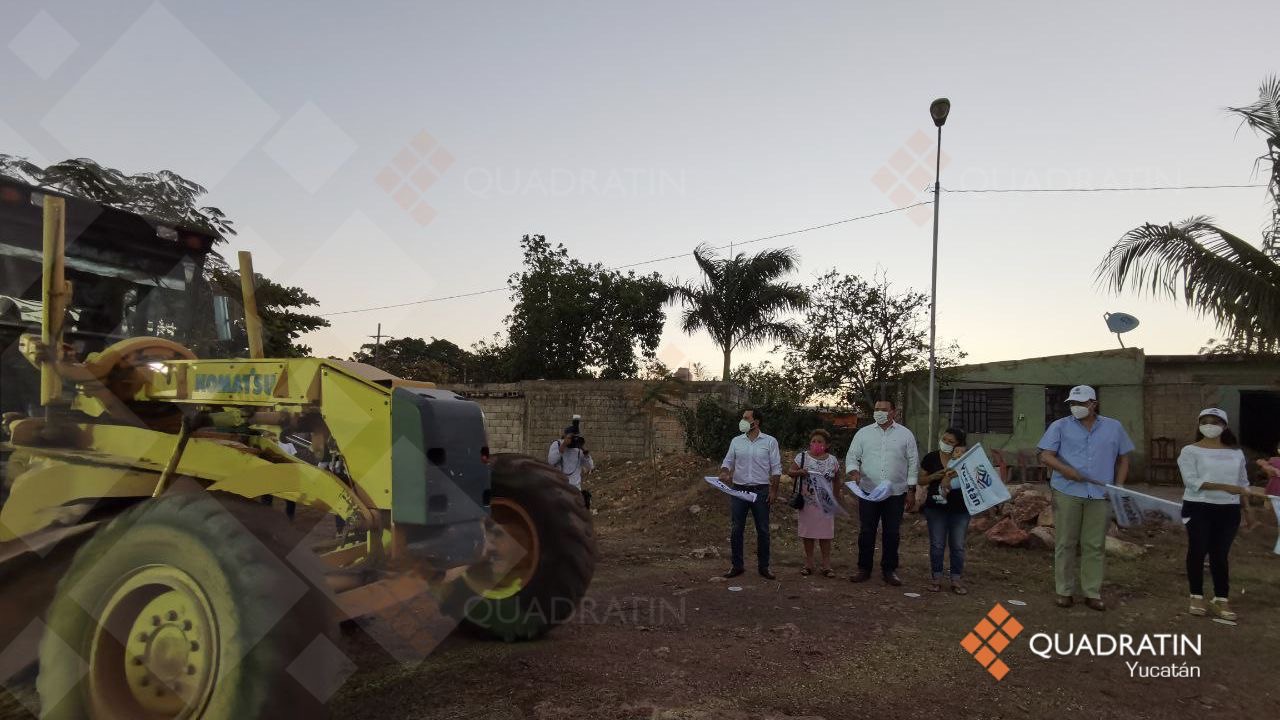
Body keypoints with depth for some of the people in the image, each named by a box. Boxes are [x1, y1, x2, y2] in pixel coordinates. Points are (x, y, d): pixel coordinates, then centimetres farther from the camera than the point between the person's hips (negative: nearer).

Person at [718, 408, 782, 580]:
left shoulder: (770, 442, 0)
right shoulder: (736, 441, 8)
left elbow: (776, 468, 0)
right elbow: (728, 461, 9)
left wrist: (774, 490, -7)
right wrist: (724, 473, -13)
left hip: (761, 491, -2)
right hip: (739, 489, 2)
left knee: (763, 530, 4)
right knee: (736, 529, 3)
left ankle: (763, 567, 15)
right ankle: (737, 566, 13)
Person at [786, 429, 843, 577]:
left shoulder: (833, 460, 2)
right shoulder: (802, 457, -1)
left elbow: (836, 482, 10)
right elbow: (790, 472, -4)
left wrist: (837, 501, 10)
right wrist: (799, 472, -24)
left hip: (826, 504, 0)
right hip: (807, 503, 0)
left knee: (825, 533, 3)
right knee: (808, 533, 6)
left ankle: (826, 564, 11)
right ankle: (808, 563, 17)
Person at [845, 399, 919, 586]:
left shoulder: (905, 434, 4)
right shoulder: (863, 433, 5)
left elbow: (913, 463, 6)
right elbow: (852, 456, 6)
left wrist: (911, 491, 2)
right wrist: (854, 471, -16)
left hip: (896, 493, 0)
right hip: (868, 491, 0)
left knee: (892, 533, 6)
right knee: (866, 532, 4)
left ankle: (889, 570, 18)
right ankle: (864, 569, 15)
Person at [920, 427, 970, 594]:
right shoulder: (931, 458, 0)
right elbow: (921, 480, 6)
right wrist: (934, 476, -14)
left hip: (960, 509, 0)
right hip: (936, 507, 1)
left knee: (958, 546, 7)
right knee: (937, 545, 6)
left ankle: (957, 580, 17)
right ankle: (936, 578, 16)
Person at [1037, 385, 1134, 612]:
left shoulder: (1114, 427, 12)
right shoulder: (1060, 426, 5)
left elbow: (1123, 459, 16)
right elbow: (1045, 456, -1)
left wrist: (1119, 486, 3)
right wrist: (1063, 469, -20)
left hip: (1100, 495, 1)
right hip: (1067, 493, -1)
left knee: (1095, 546, 4)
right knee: (1066, 544, 4)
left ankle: (1093, 593, 13)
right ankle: (1065, 592, 12)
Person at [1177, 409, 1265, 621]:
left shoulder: (1236, 453, 10)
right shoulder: (1190, 451, -5)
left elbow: (1243, 483, 17)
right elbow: (1192, 481, -15)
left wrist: (1248, 508, 13)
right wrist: (1225, 487, -23)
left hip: (1228, 510, 3)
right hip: (1198, 508, -3)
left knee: (1220, 554, 5)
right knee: (1198, 552, 1)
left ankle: (1221, 600, 11)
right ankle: (1197, 596, 12)